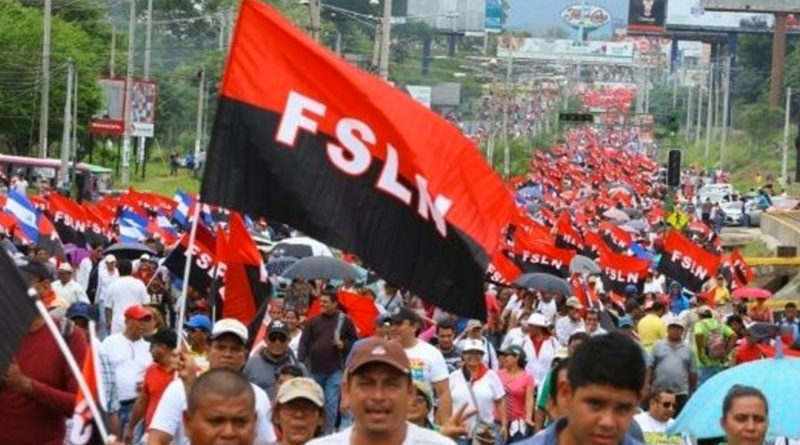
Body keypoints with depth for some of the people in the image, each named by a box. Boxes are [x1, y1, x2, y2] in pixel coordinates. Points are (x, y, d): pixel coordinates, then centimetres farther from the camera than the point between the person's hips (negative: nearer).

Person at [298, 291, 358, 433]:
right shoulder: (313, 321, 6)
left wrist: (344, 345, -12)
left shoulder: (345, 321, 1)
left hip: (334, 370, -3)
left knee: (331, 403, -7)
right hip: (314, 370, 3)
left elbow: (355, 342, 7)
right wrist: (300, 363, -8)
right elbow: (304, 343, 1)